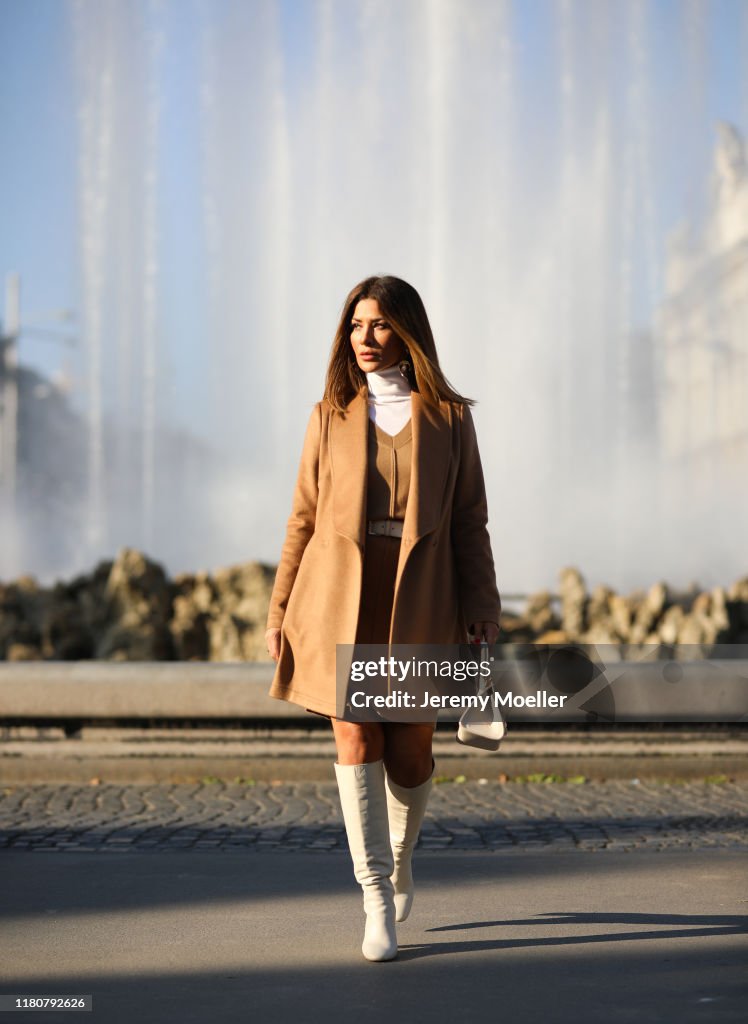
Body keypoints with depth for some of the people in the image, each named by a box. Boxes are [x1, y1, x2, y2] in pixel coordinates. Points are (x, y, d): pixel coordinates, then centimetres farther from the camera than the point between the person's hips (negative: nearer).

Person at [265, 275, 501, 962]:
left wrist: (482, 612, -3)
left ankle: (400, 857, 33)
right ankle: (378, 903, -2)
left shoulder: (448, 418, 5)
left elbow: (469, 522, 4)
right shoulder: (331, 417, 8)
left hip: (418, 601, 0)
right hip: (340, 597, 1)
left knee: (409, 752, 2)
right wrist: (281, 612, 6)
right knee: (355, 737, -8)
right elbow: (304, 519, 9)